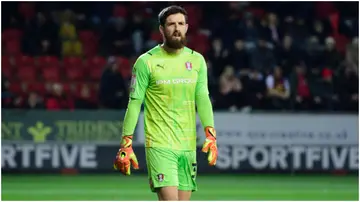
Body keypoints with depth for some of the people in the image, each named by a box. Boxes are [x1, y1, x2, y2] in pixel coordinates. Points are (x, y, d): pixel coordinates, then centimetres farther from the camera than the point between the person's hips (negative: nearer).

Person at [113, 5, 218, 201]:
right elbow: (134, 104, -3)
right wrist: (126, 144, -7)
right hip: (159, 145, -4)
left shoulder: (197, 60, 8)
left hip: (188, 146, 5)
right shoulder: (146, 61, -3)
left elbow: (202, 98, 2)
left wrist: (210, 135, -12)